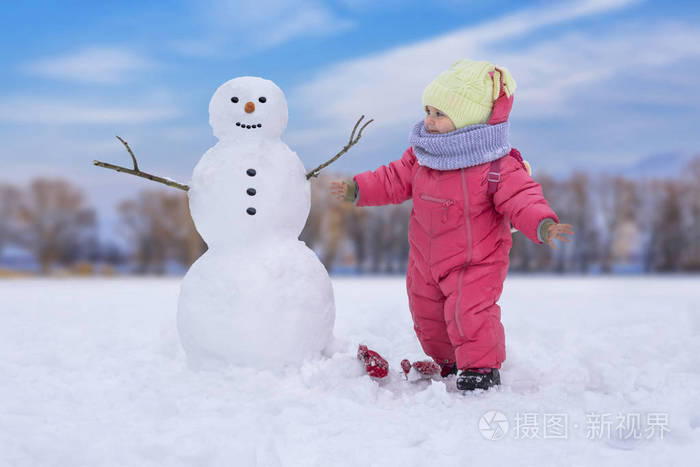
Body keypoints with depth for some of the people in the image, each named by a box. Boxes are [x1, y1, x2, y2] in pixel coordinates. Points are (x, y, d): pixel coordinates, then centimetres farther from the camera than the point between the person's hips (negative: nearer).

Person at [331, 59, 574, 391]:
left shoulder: (497, 165, -20)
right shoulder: (421, 154, -1)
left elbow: (522, 199, -24)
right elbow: (395, 180, 11)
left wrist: (543, 226, -42)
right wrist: (358, 189, 5)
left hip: (476, 263, -6)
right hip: (427, 260, 6)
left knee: (469, 312, -19)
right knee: (428, 317, 17)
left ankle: (481, 367, 3)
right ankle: (448, 363, 40)